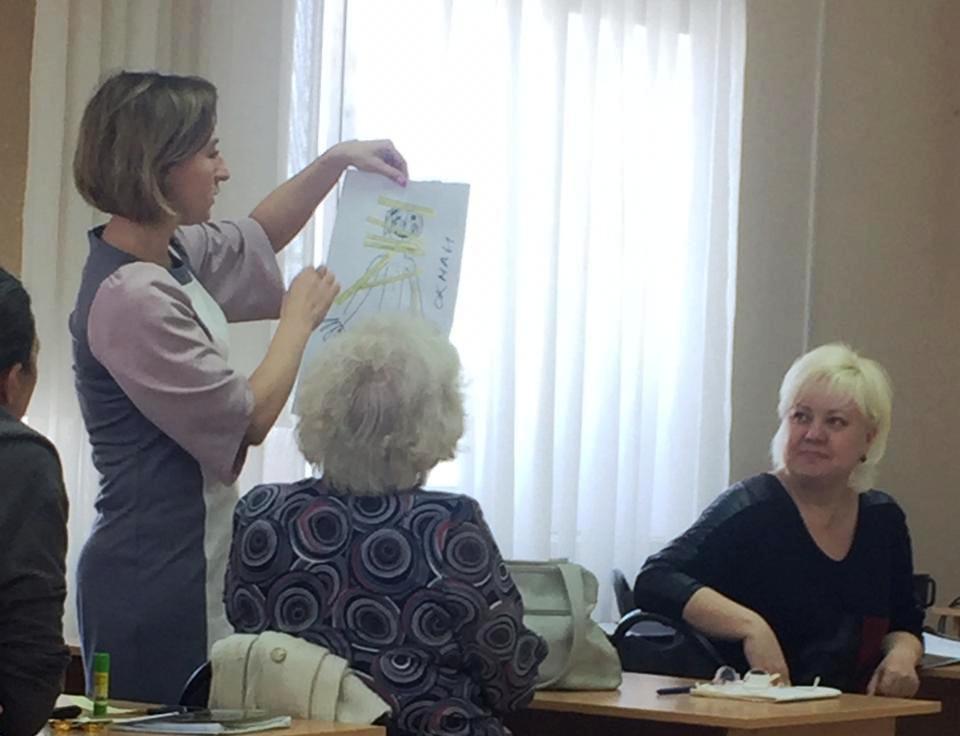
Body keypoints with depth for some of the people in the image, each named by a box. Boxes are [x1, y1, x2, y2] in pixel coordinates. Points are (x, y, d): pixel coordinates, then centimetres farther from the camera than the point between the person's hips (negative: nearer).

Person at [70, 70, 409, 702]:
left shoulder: (170, 255, 8)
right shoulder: (133, 300, -21)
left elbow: (257, 237, 31)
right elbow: (247, 420, -14)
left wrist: (337, 161, 23)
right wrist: (300, 315, -1)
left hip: (186, 566, 10)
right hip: (153, 578, -10)